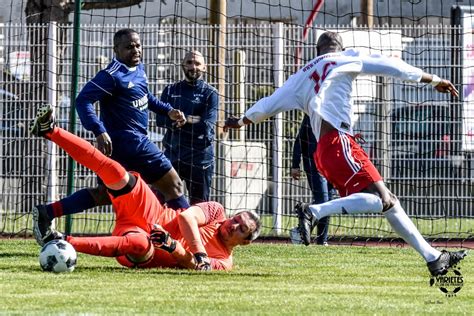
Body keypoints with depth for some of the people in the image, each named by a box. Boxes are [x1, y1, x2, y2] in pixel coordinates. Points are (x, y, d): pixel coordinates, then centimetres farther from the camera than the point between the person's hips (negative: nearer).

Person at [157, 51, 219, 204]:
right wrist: (190, 119, -13)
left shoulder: (210, 93, 0)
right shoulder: (171, 90, 10)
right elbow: (161, 120, -4)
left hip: (199, 159, -2)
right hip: (172, 155, 2)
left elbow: (206, 126, -12)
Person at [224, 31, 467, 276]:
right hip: (338, 141, -8)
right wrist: (434, 80, 15)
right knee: (381, 199, -21)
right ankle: (314, 211, -28)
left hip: (322, 151, 8)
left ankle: (433, 258, 5)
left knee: (389, 202, 8)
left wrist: (241, 121, 44)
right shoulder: (344, 59, 11)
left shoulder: (301, 77, 24)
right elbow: (389, 67, 9)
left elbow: (270, 104, 27)